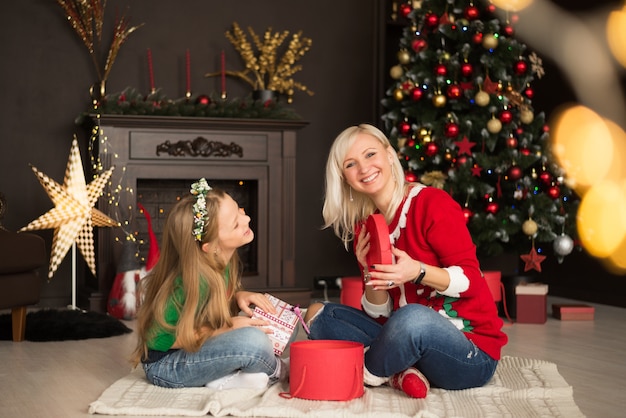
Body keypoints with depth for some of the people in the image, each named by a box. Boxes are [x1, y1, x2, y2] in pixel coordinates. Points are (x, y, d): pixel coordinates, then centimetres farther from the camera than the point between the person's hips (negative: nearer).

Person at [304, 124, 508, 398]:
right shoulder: (363, 229, 8)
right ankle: (399, 373, -17)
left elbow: (471, 280, -12)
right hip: (412, 341, 7)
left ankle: (367, 374, -8)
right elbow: (381, 316, 6)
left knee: (411, 318, -39)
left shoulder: (432, 203, -10)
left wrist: (417, 271, -28)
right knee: (318, 315, 0)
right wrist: (370, 273, -13)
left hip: (472, 350, -7)